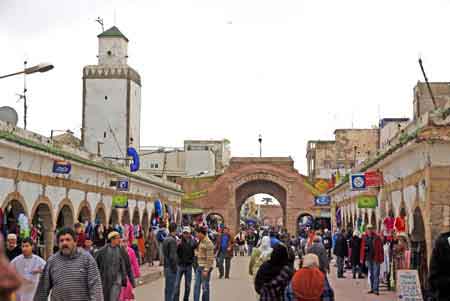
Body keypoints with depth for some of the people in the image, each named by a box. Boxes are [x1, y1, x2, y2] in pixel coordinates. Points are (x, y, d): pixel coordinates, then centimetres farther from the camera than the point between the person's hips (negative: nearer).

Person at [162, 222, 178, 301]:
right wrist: (175, 268, -14)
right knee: (171, 288, -4)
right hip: (171, 268, -9)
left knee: (167, 288, 16)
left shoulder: (165, 239, 10)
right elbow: (172, 256, -21)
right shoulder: (172, 240, -18)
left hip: (166, 267, 9)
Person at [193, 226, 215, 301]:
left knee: (205, 287, 1)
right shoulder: (200, 242, 11)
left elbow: (210, 258, -18)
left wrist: (206, 270, -20)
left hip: (205, 267, -8)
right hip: (199, 266, 8)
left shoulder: (208, 243, -16)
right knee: (196, 286, 7)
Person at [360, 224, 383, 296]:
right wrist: (362, 258, 7)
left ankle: (376, 289, -5)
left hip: (375, 258, -5)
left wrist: (381, 258, -10)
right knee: (371, 274, 13)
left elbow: (380, 249, -7)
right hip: (368, 258, 5)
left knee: (376, 274, -6)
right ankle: (372, 288, 21)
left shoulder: (377, 238, -7)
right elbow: (362, 248, 10)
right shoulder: (364, 238, 6)